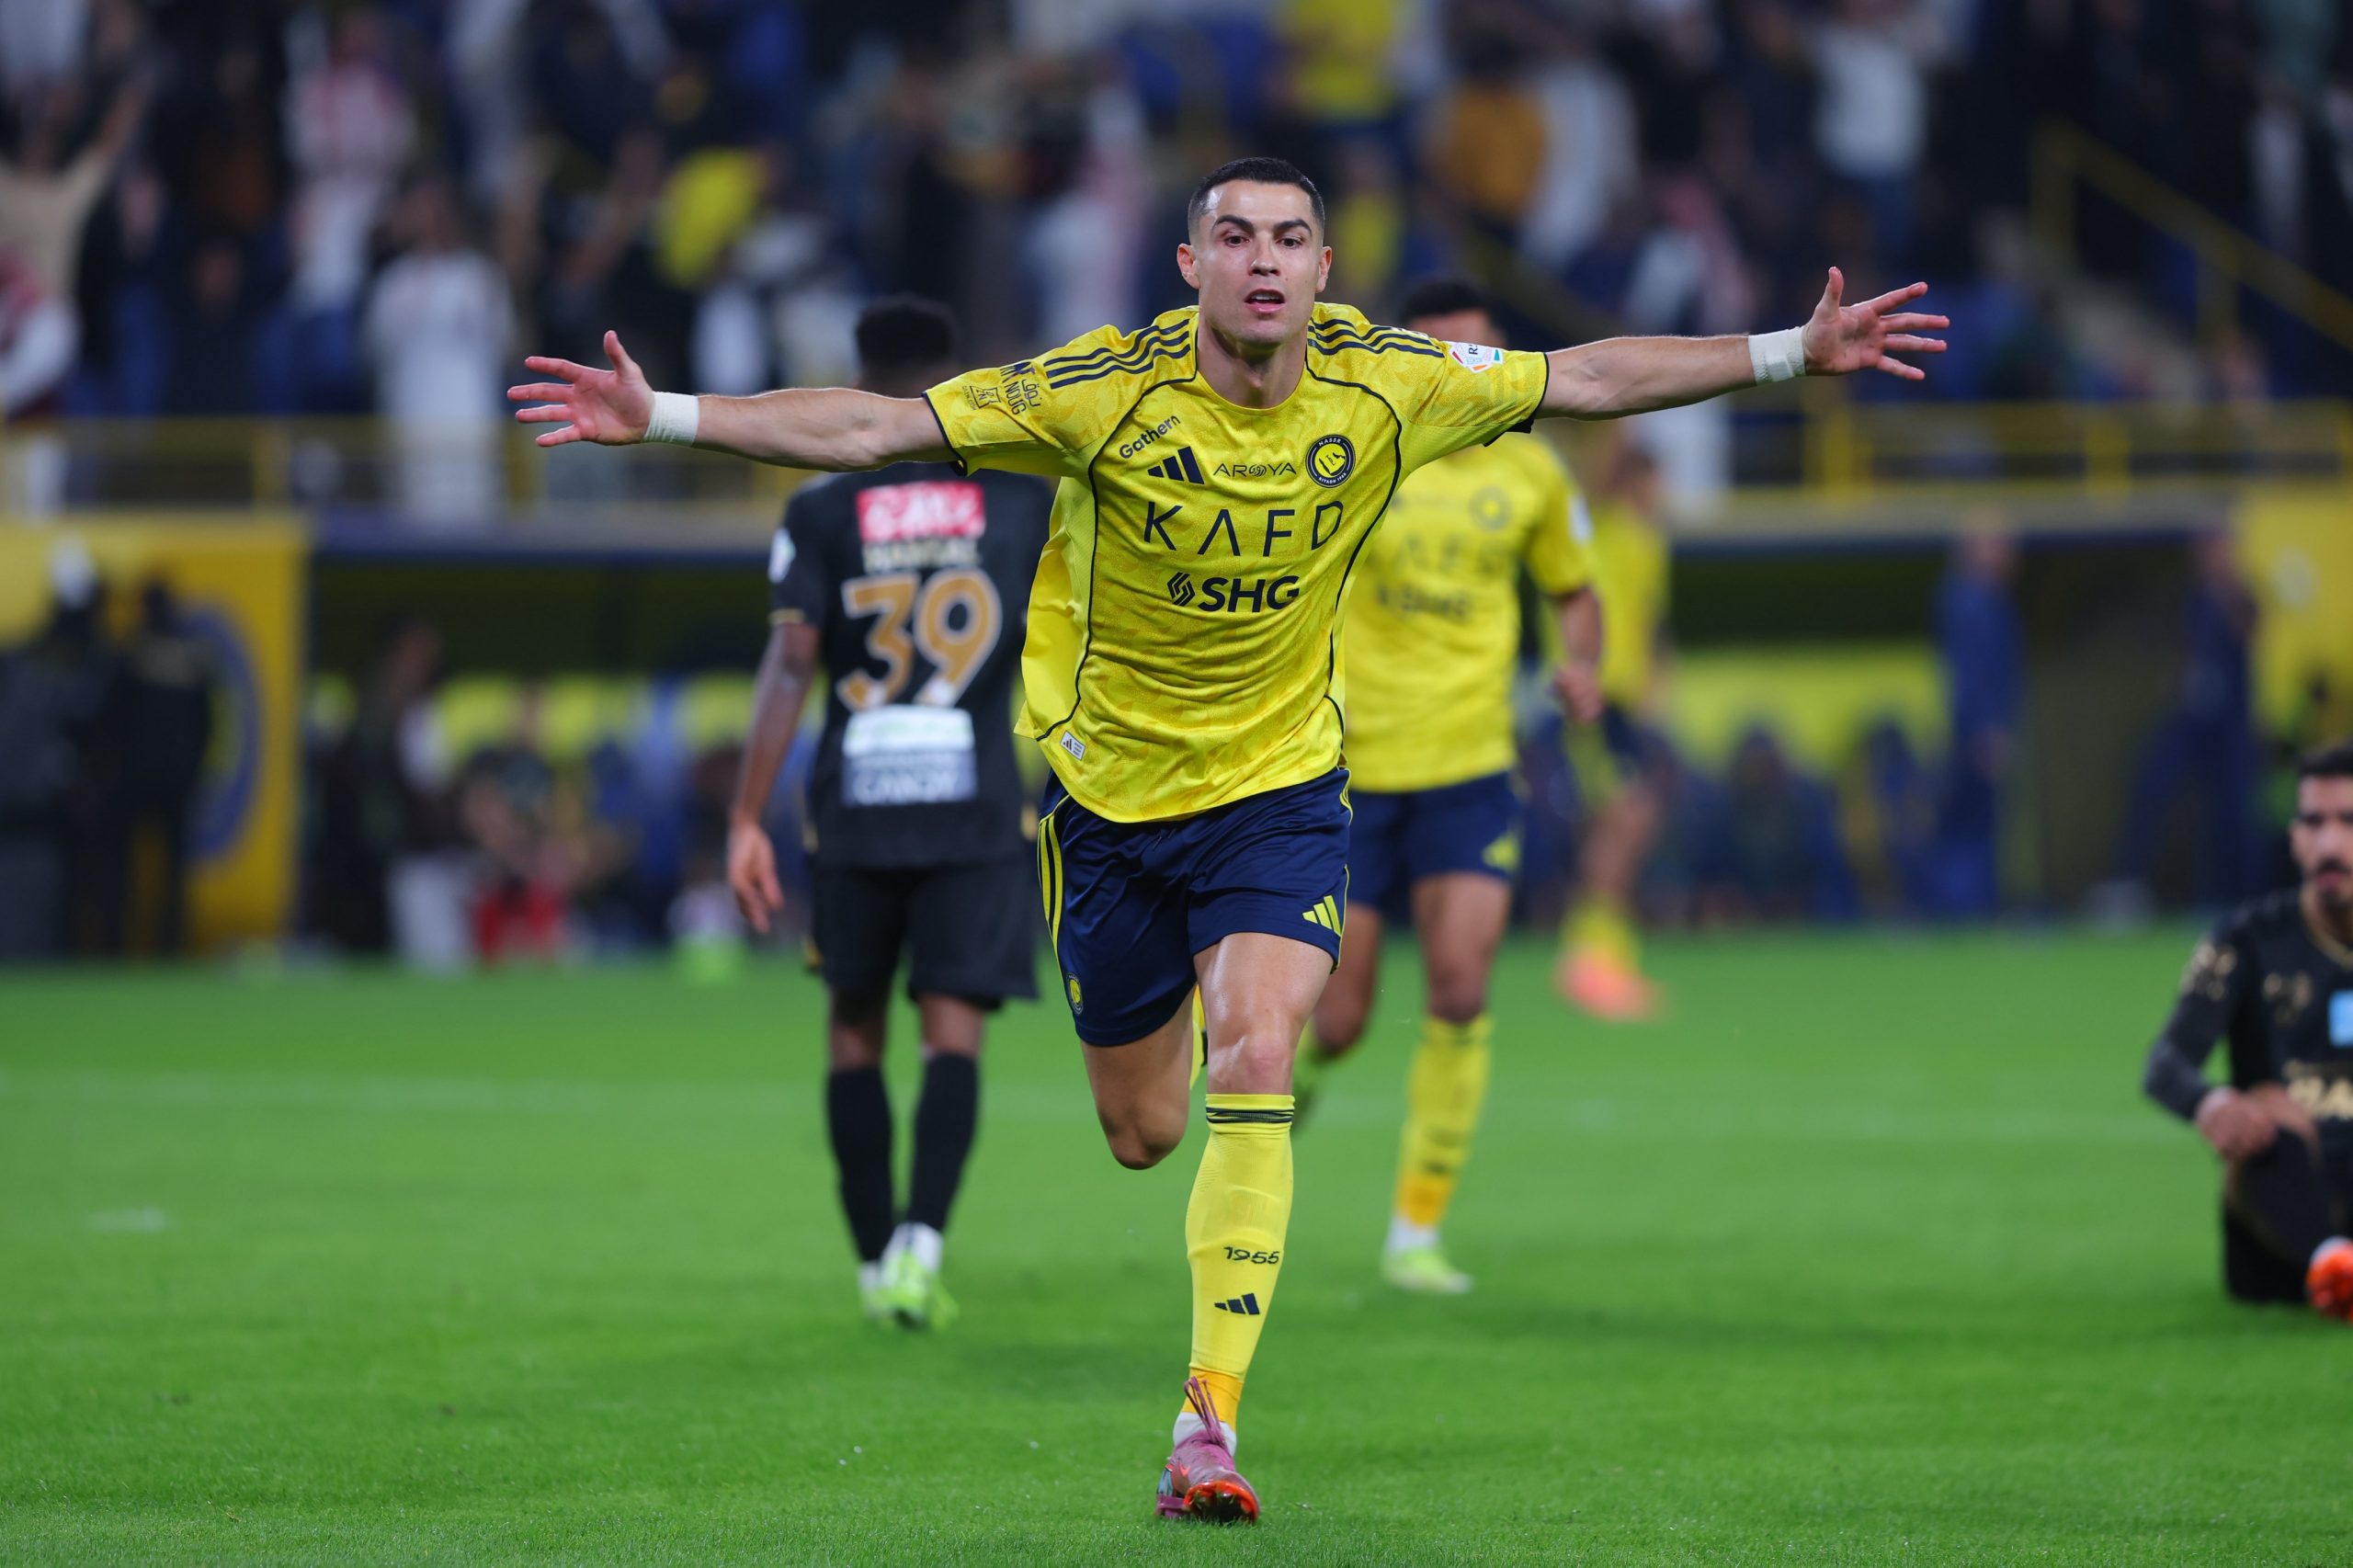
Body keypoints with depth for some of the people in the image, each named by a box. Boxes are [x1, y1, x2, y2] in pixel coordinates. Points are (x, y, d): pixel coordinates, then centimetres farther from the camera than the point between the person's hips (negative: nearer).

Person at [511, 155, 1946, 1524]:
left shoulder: (1386, 385, -12)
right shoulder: (1106, 392, -19)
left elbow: (1586, 377, 0)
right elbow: (871, 428, -20)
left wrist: (1795, 352, -2)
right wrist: (659, 418, -28)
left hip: (1280, 791, 0)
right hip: (1109, 789, 0)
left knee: (1253, 1070, -22)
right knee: (1140, 1135, 10)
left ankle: (1210, 1426, -19)